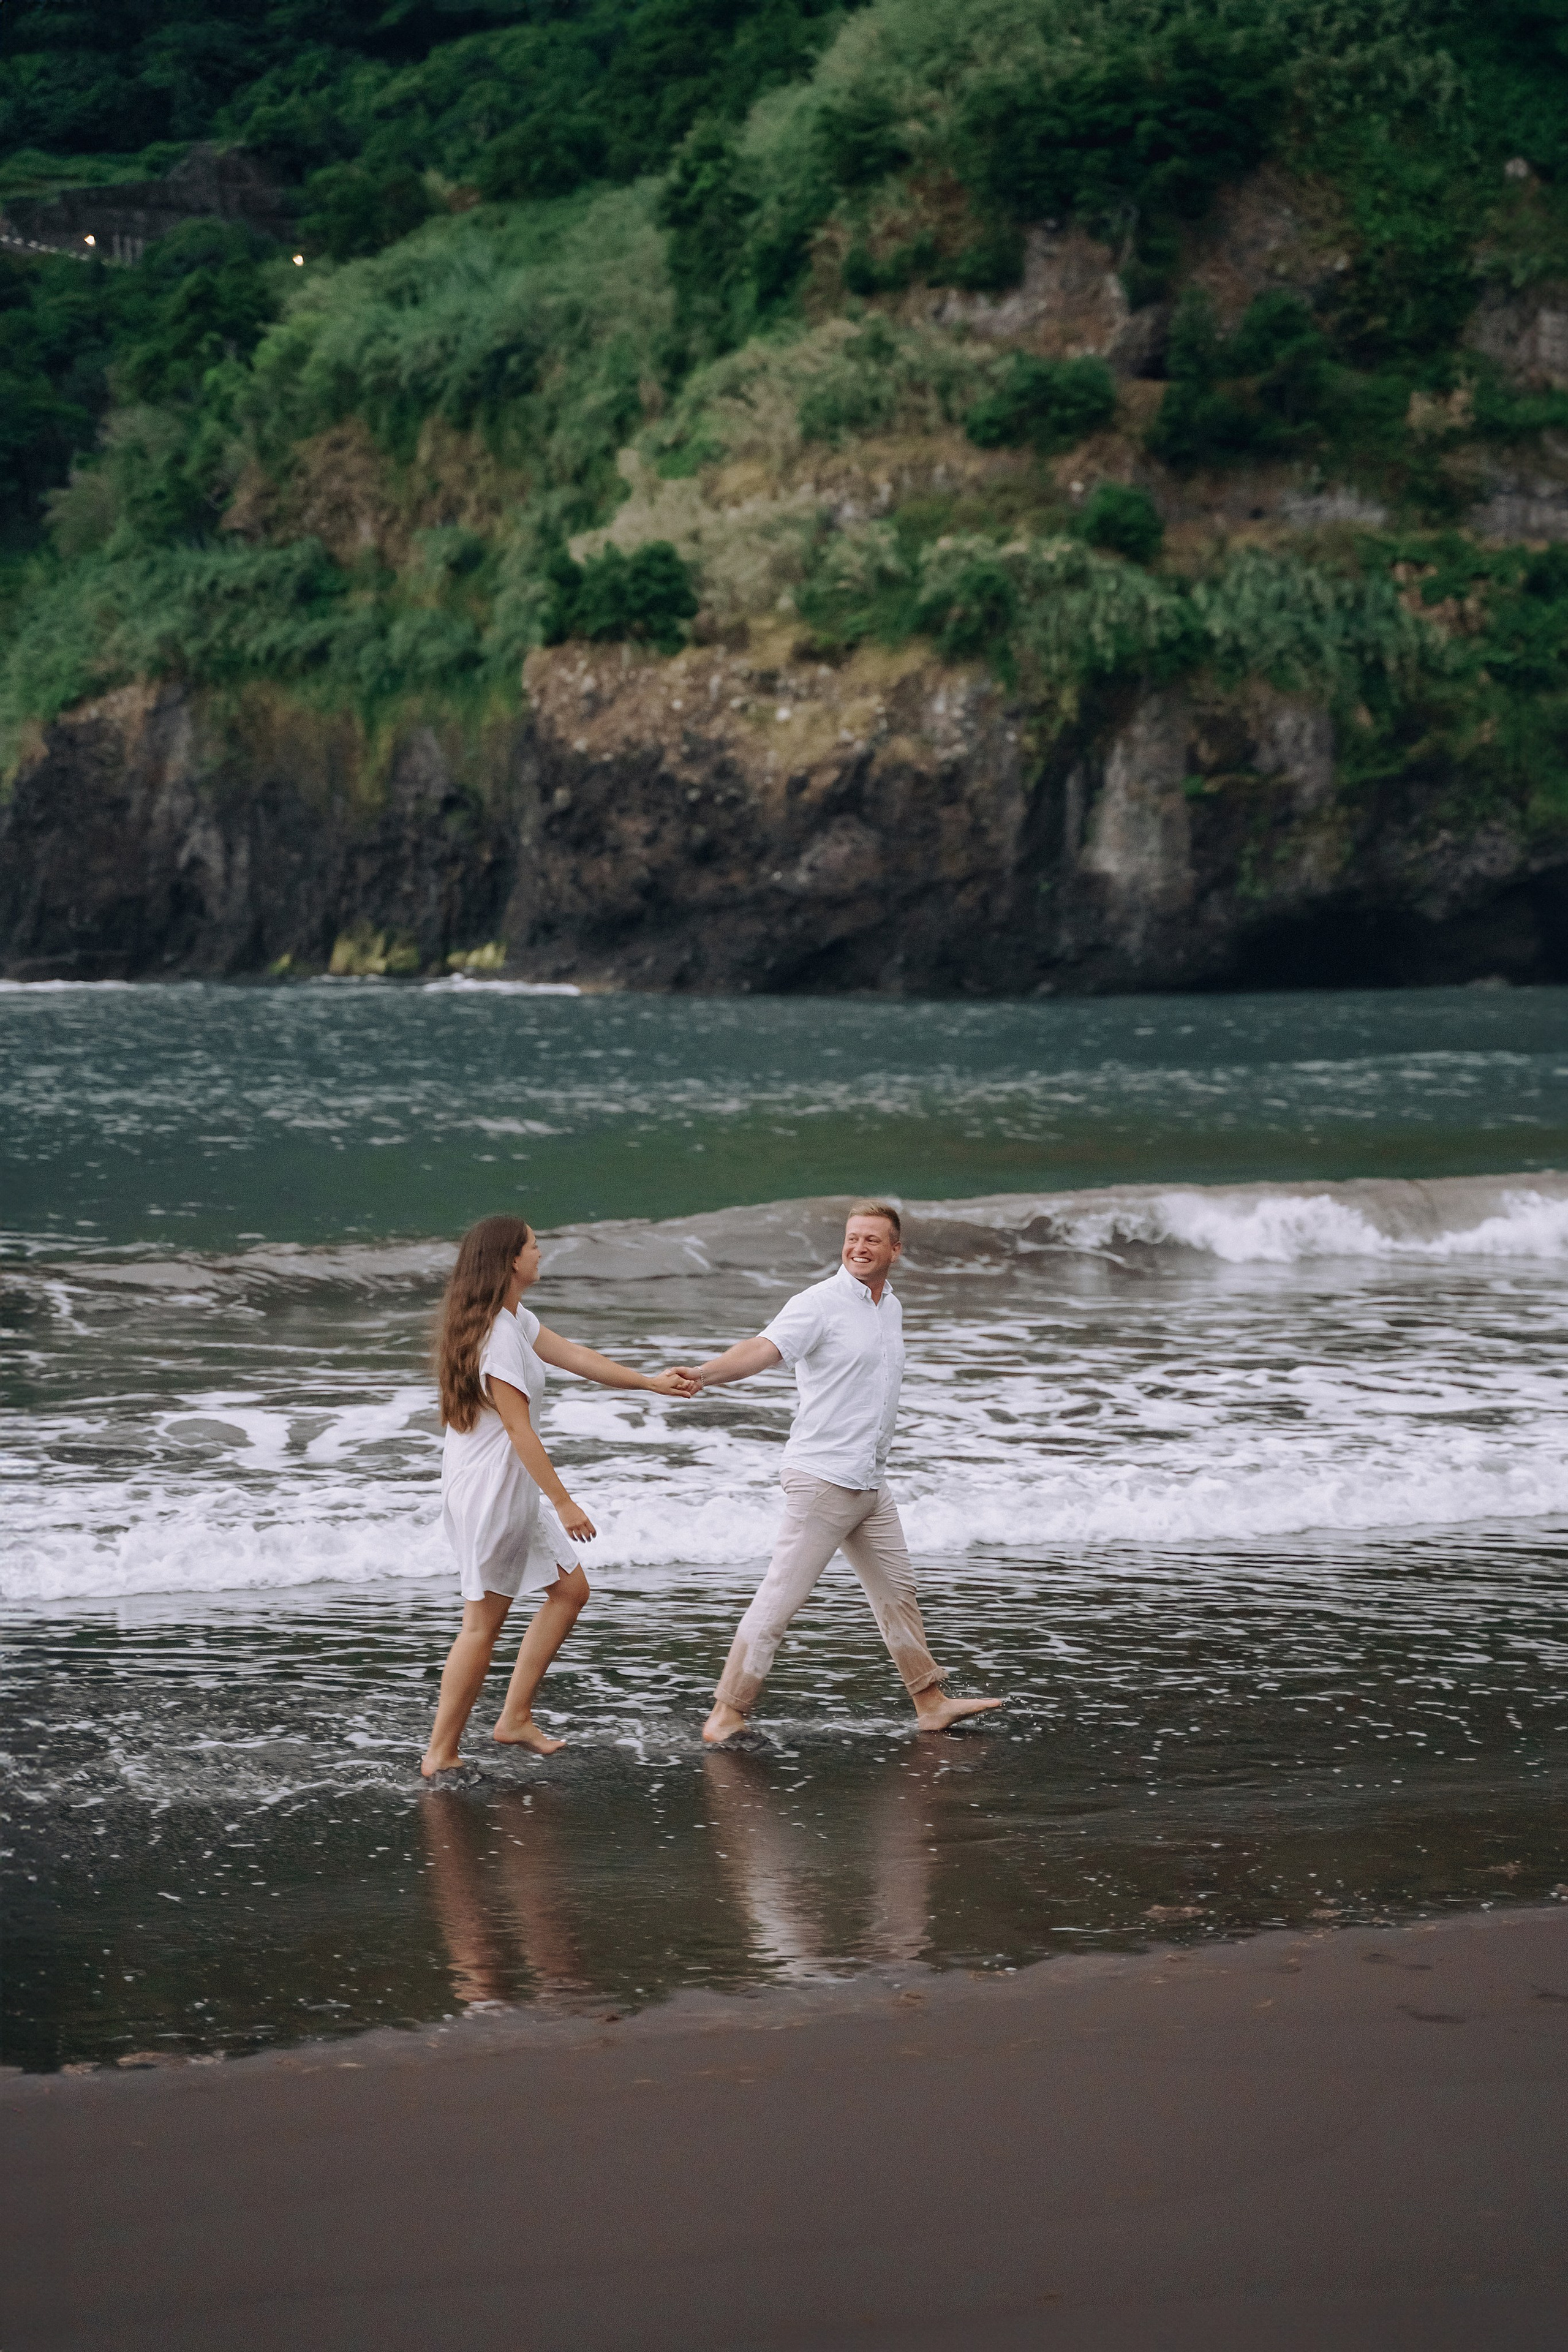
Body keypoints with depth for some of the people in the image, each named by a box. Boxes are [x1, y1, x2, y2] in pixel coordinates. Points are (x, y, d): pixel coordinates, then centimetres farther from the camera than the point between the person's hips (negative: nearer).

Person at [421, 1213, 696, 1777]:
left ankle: (514, 1719, 18)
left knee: (568, 1590, 14)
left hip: (512, 1488, 10)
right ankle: (440, 1754, 3)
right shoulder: (498, 1335, -22)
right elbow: (518, 1429, -23)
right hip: (490, 1489, -10)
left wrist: (650, 1382, 18)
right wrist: (563, 1503, -21)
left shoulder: (515, 1321, 10)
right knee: (483, 1622, -3)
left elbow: (574, 1357, 16)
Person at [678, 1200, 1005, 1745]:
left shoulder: (891, 1308, 13)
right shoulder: (820, 1303, -12)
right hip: (821, 1477, -8)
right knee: (781, 1596, -9)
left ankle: (931, 1703, 28)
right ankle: (728, 1711, -5)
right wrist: (703, 1373, -44)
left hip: (871, 1483, 8)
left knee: (897, 1591, 16)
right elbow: (764, 1349, -27)